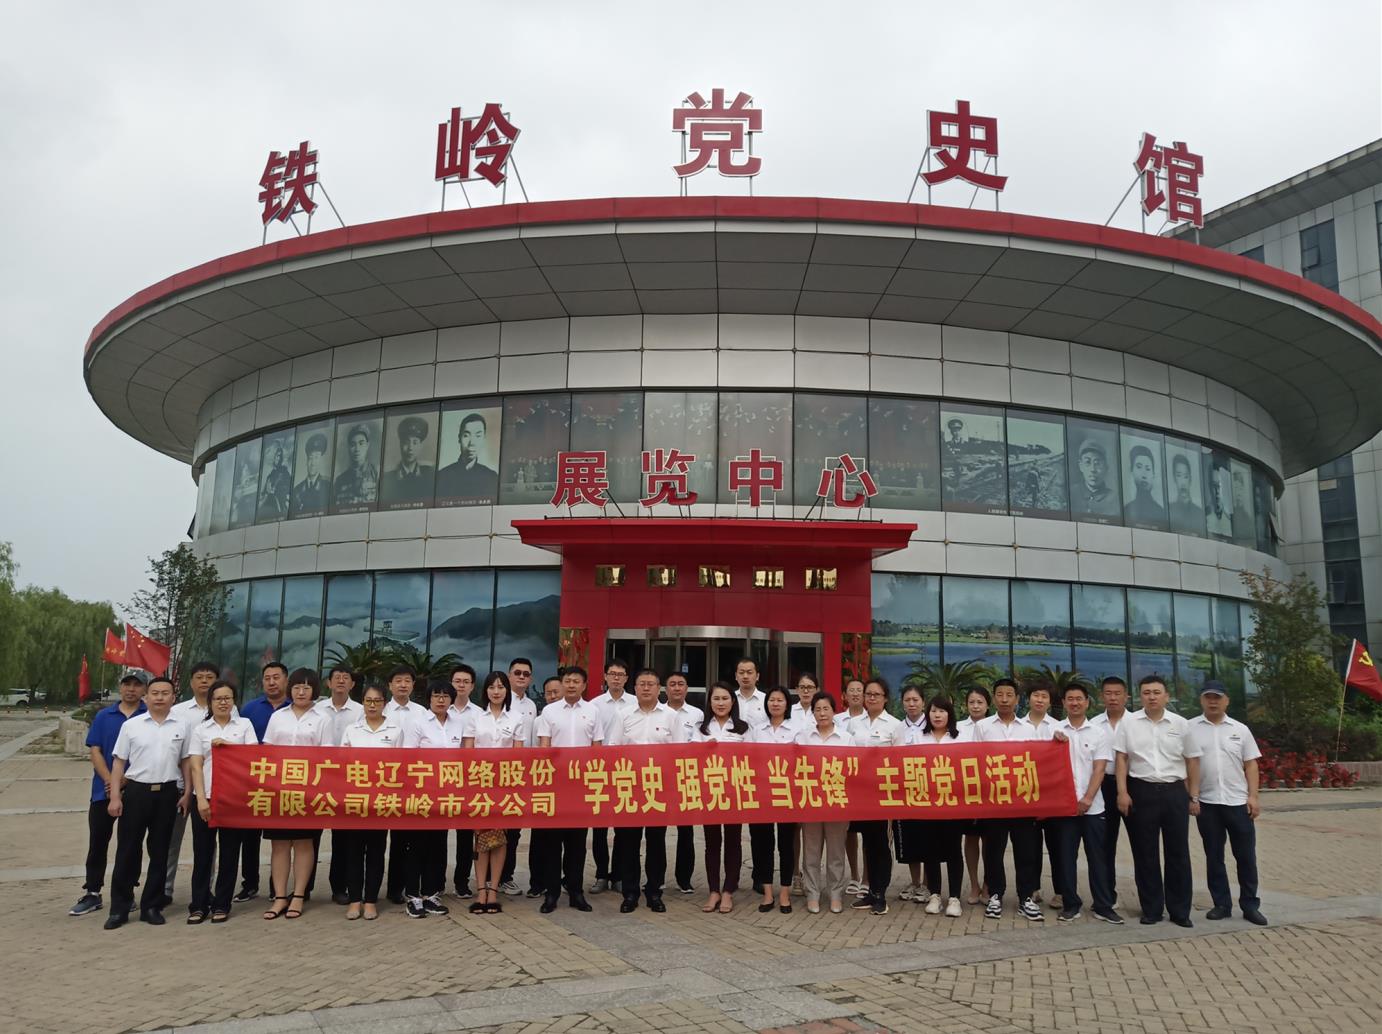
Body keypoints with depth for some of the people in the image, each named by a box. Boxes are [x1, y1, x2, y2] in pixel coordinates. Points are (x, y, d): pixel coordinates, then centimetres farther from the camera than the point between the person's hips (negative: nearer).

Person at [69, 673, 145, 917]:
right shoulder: (103, 716, 6)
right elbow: (95, 751, 2)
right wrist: (109, 781, -12)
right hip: (104, 789, 2)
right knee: (98, 842, 5)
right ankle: (92, 893, 13)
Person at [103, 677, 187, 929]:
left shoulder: (180, 728, 6)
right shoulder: (131, 725, 1)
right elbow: (118, 763, 3)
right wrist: (115, 797, -4)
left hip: (166, 793, 1)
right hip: (136, 791, -1)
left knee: (159, 852, 8)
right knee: (127, 850, 3)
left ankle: (152, 906, 18)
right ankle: (119, 908, 13)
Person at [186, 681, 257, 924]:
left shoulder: (244, 724, 8)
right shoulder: (200, 729, 7)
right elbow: (195, 766, 0)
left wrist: (228, 744, -12)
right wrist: (201, 798, -9)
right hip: (205, 797, 0)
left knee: (229, 852, 4)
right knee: (202, 852, 2)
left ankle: (221, 905, 13)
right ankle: (199, 905, 11)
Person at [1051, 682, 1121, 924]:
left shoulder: (1099, 732, 3)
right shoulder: (1055, 731, 3)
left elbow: (1099, 769, -3)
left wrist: (1087, 798, -13)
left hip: (1093, 806, 0)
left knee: (1097, 857, 5)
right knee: (1065, 857, 5)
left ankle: (1103, 906, 13)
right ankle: (1070, 905, 14)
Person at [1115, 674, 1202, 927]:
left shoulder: (1181, 724, 4)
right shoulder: (1129, 723, 1)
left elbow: (1192, 761, 8)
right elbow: (1122, 759, 1)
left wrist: (1194, 797, 5)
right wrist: (1122, 792, -6)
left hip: (1174, 792, 1)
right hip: (1141, 791, -1)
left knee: (1178, 852, 6)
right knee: (1145, 853, 6)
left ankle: (1180, 910, 17)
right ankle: (1151, 909, 17)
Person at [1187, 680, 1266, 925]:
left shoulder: (1240, 729, 5)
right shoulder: (1190, 728, -1)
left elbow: (1250, 764, 6)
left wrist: (1253, 797, -1)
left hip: (1238, 801, 1)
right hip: (1206, 802, -1)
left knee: (1245, 855, 6)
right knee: (1214, 856, 7)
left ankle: (1250, 905, 17)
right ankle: (1222, 904, 17)